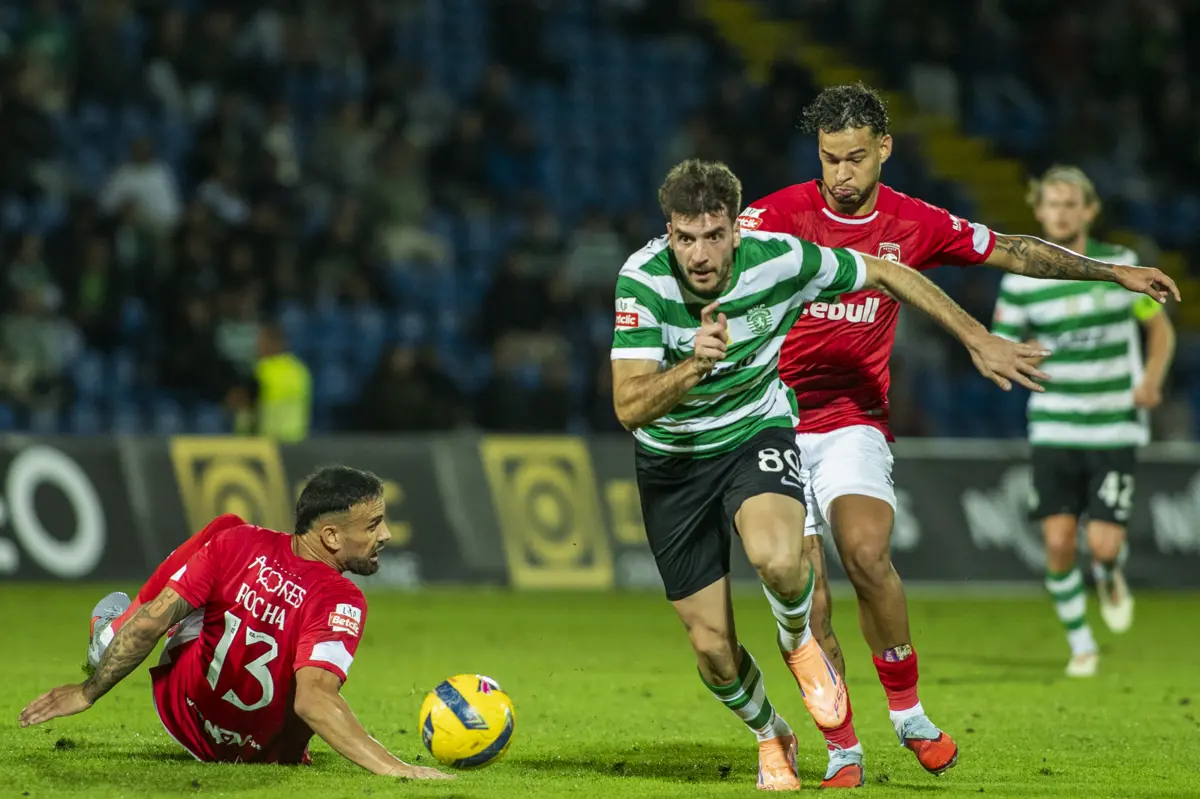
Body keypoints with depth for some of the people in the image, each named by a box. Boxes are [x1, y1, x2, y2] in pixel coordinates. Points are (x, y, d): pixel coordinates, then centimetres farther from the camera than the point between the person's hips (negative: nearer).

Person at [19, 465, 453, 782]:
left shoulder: (235, 541, -21)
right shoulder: (341, 603, -30)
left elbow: (152, 621, -17)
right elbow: (312, 701, -42)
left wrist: (89, 690, -7)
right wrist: (392, 767, -47)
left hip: (178, 710, 2)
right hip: (269, 752, -2)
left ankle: (110, 633, 35)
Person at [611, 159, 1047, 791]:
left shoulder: (780, 260, -21)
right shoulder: (643, 280, -24)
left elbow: (885, 274, -2)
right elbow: (629, 408, -29)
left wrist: (978, 340, 3)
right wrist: (694, 366, -47)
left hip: (756, 432, -1)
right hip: (672, 459, 1)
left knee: (777, 559, -35)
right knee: (711, 646, 0)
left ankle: (799, 643, 1)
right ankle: (771, 737, 33)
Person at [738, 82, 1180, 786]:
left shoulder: (915, 225, 3)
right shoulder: (783, 214, -5)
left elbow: (1013, 252, 15)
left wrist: (1113, 271, 15)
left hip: (855, 424, 1)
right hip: (774, 428, -1)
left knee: (867, 553, -26)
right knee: (806, 607, -7)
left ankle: (908, 710, -6)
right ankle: (843, 753, 10)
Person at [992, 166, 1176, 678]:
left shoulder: (1121, 266, -1)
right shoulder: (1021, 281, -1)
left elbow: (1160, 328, 10)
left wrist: (1152, 377, -8)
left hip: (1115, 429, -1)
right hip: (1054, 429, 1)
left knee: (1103, 545, -11)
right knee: (1058, 543, -9)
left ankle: (1110, 578, 28)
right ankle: (1080, 645, 12)